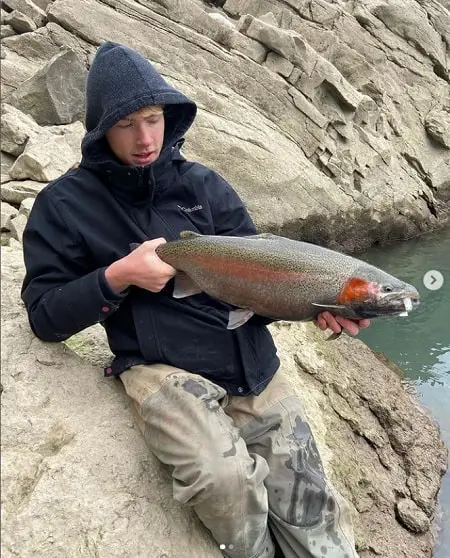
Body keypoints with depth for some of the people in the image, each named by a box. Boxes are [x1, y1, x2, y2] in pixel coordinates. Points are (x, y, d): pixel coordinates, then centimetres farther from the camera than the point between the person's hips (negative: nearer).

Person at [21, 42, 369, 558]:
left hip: (254, 365, 3)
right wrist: (118, 276, -13)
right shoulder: (65, 204, 3)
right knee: (225, 477, -29)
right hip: (162, 370, -3)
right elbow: (44, 316, 1)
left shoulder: (202, 185, 10)